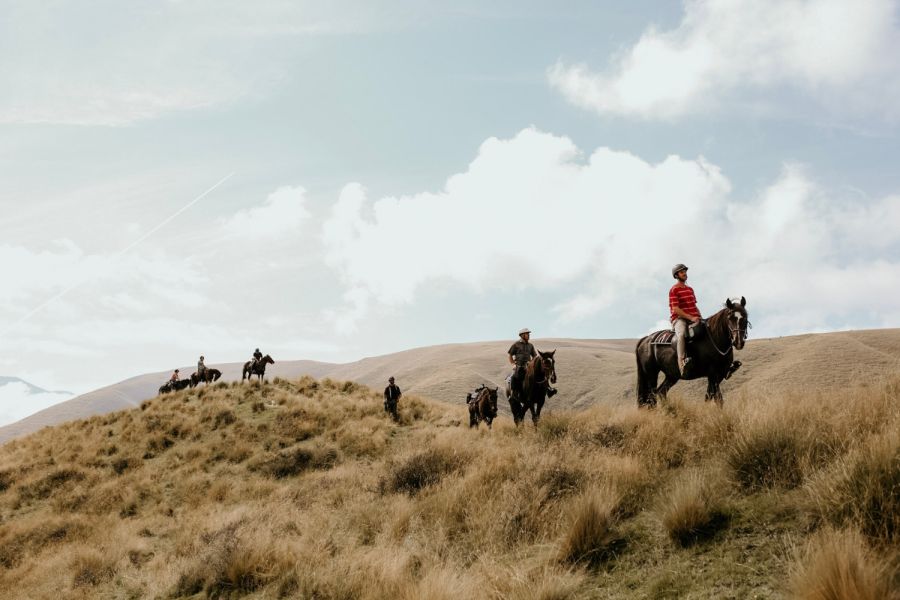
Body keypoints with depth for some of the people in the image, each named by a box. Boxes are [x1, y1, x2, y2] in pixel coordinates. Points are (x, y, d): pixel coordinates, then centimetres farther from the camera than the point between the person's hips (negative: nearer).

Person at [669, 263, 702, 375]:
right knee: (681, 334, -38)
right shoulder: (674, 290, -3)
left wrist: (700, 318, 5)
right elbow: (675, 309, -12)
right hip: (679, 319, -8)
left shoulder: (690, 289, 21)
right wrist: (691, 317, -19)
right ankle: (682, 363, -49)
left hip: (693, 319, 8)